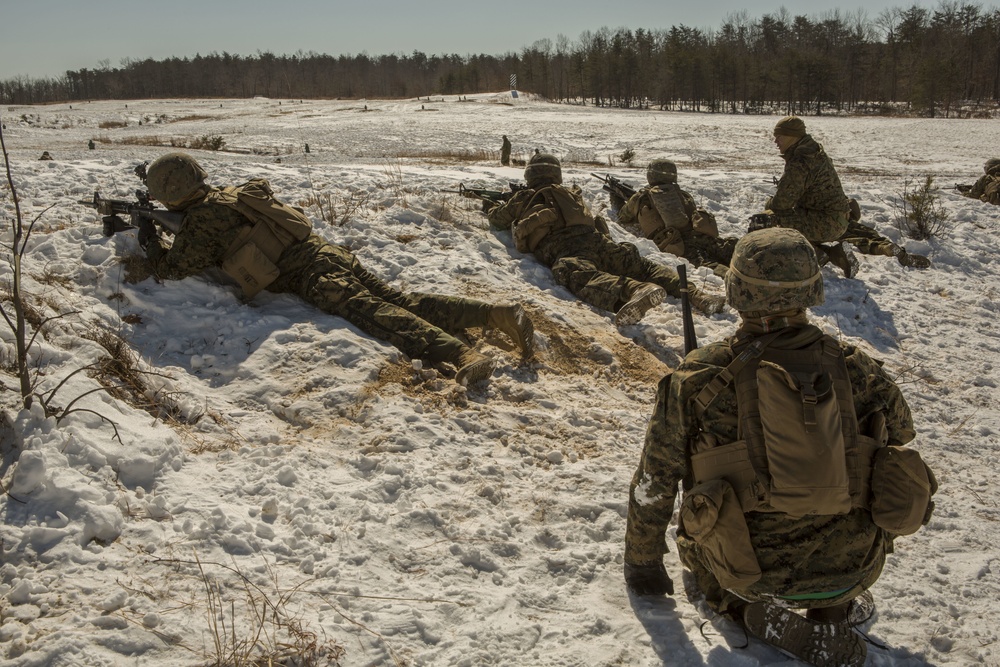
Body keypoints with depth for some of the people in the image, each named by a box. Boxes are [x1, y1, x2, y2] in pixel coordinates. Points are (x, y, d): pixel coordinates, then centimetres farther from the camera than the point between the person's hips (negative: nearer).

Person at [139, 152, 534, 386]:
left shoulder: (201, 220, 0)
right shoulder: (231, 195, 26)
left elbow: (173, 268, 3)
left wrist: (150, 241, 24)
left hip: (311, 276, -8)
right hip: (327, 253, 8)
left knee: (369, 311, -26)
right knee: (400, 301, -1)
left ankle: (460, 353, -49)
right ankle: (499, 314, -14)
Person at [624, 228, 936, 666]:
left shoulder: (698, 378, -9)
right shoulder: (857, 370, -4)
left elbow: (653, 482, 0)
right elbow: (900, 431, 19)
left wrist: (642, 564, 16)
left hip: (750, 574, -1)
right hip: (853, 568, 2)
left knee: (694, 538, 32)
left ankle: (757, 613, 5)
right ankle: (834, 608, 24)